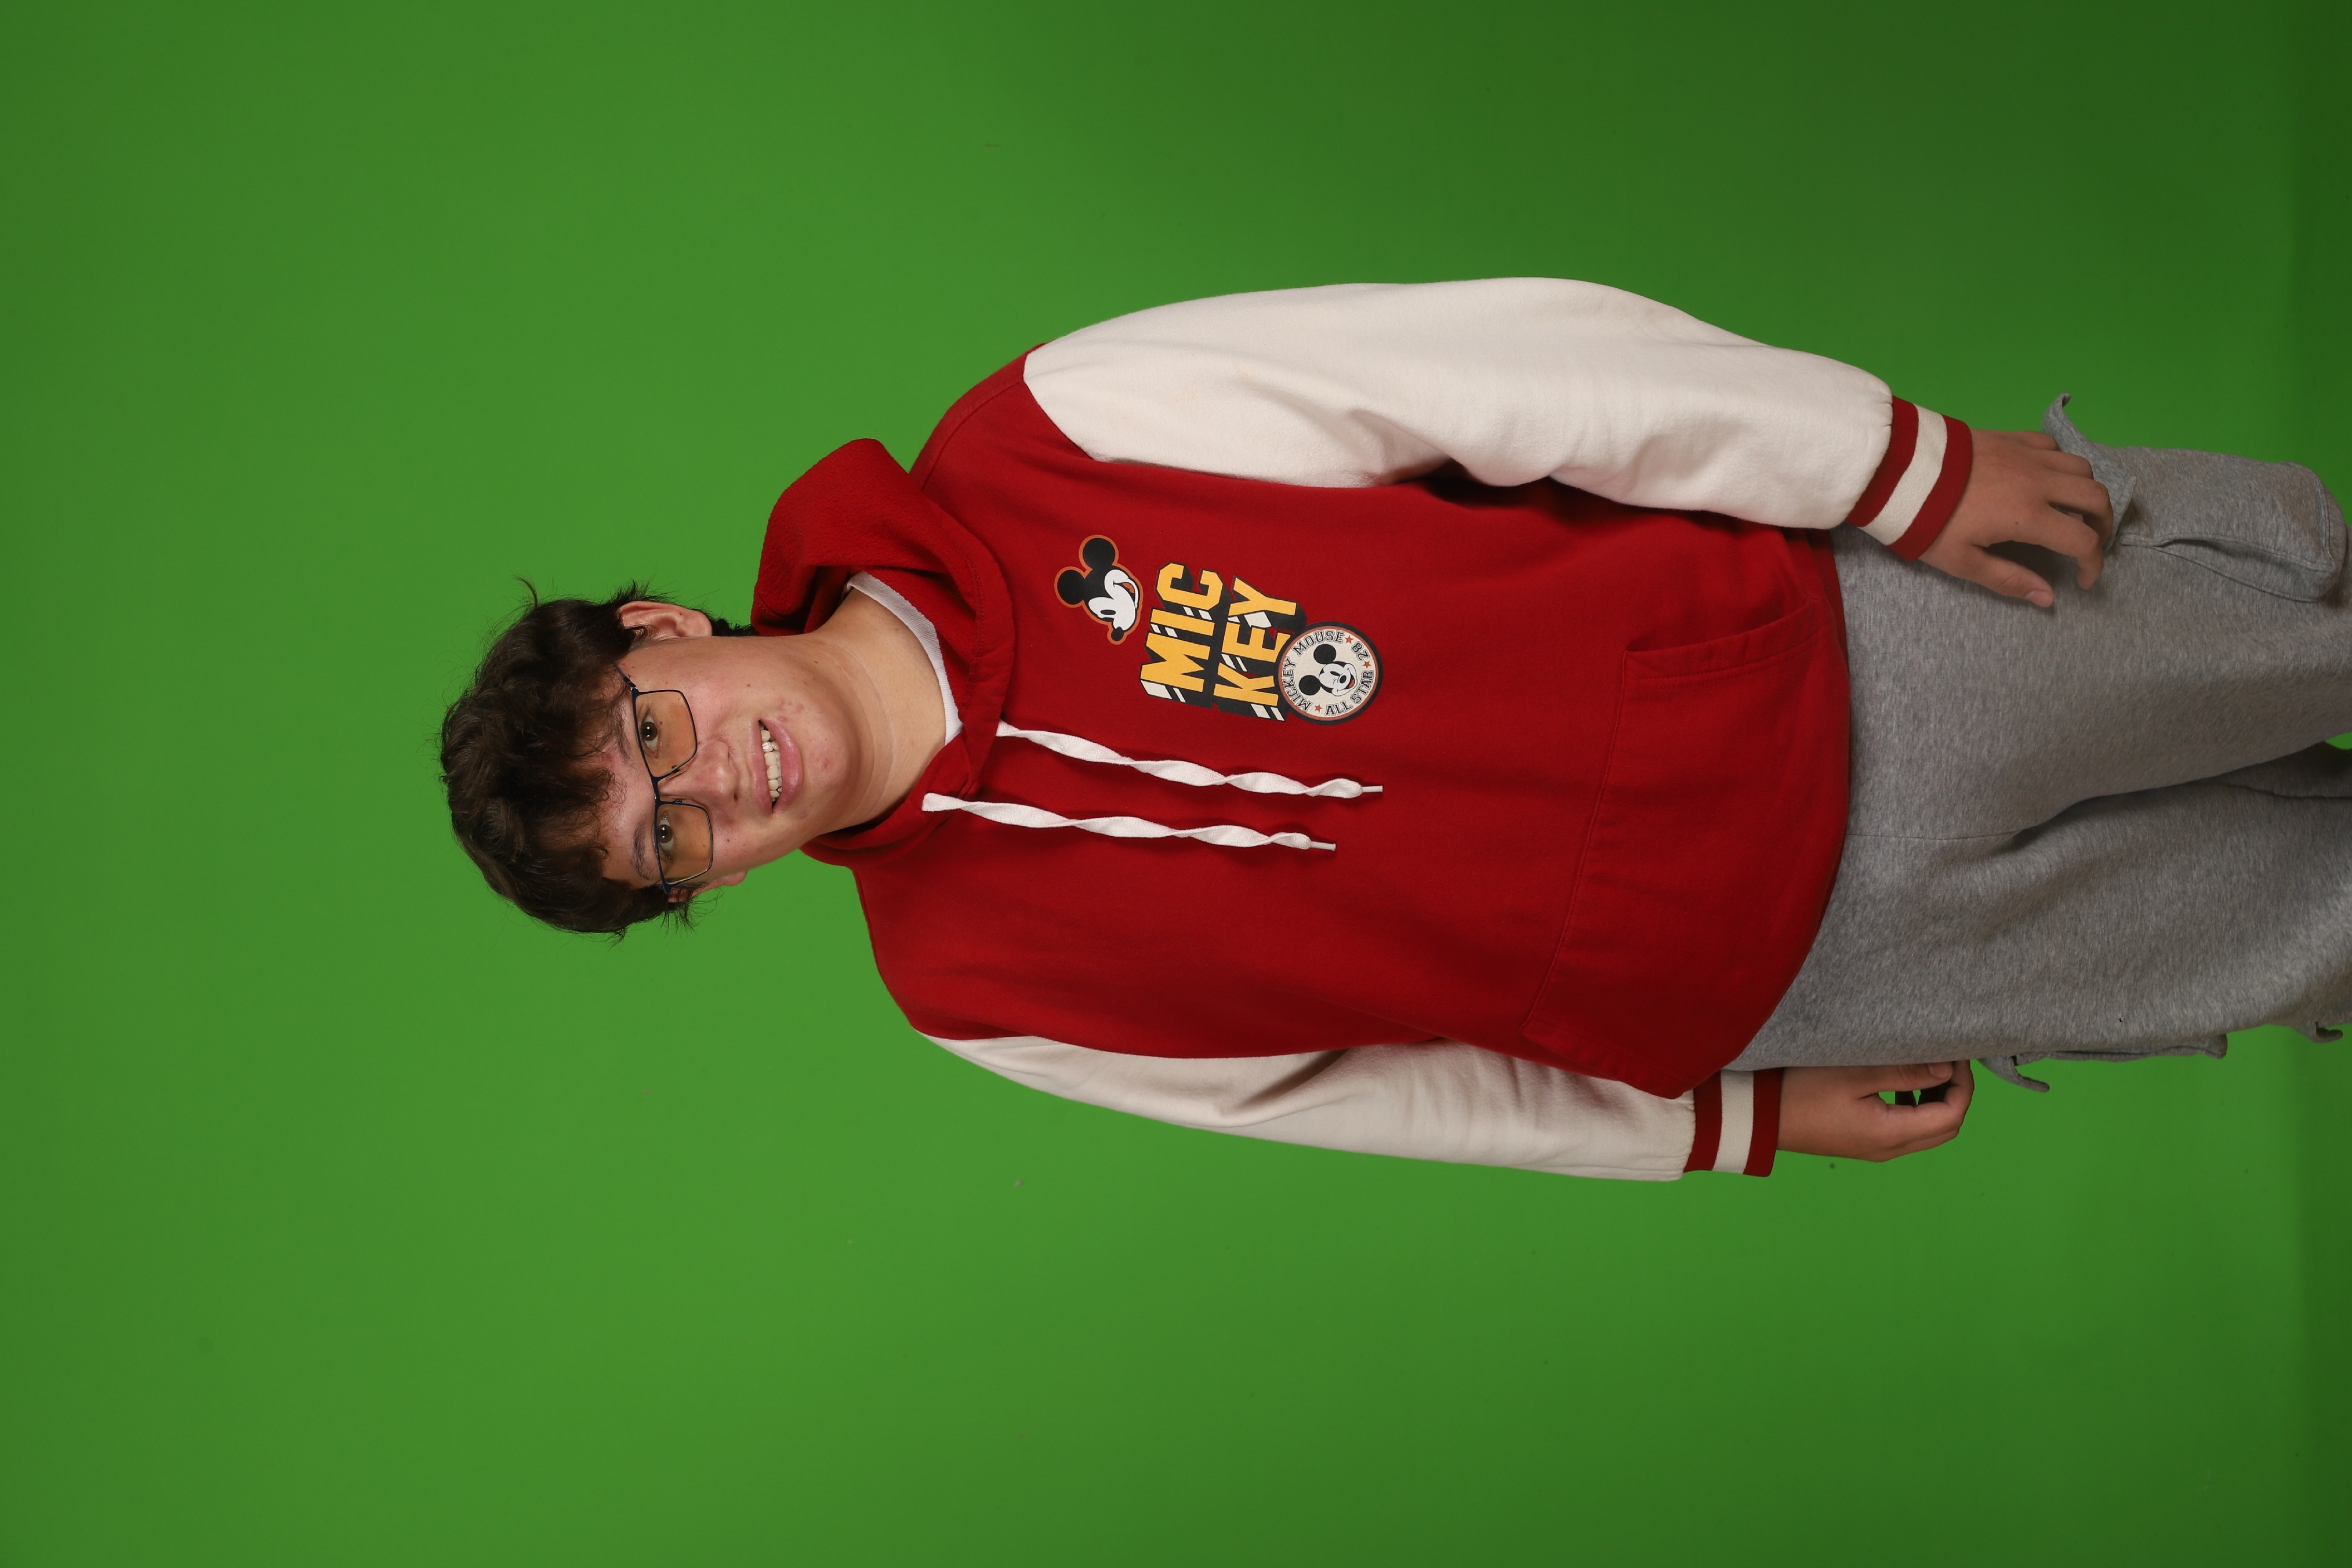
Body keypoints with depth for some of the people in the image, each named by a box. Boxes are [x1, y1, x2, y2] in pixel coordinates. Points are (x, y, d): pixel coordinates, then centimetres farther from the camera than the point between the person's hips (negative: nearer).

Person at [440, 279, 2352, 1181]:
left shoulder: (1033, 444, -17)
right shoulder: (974, 979, -9)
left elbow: (1517, 354, -14)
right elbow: (1360, 1081, 1)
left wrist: (1906, 464, -12)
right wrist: (1746, 1122, 3)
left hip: (1808, 628, 1)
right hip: (1752, 977, 0)